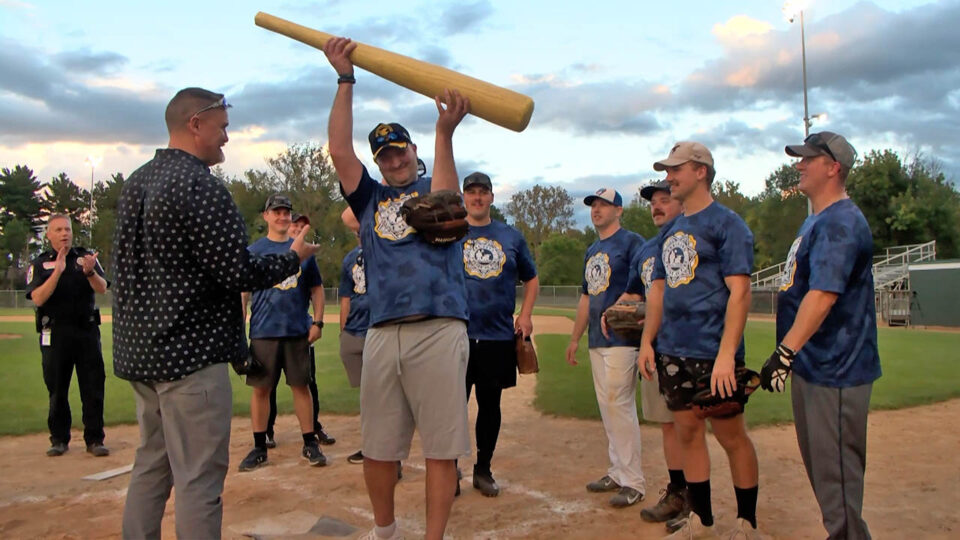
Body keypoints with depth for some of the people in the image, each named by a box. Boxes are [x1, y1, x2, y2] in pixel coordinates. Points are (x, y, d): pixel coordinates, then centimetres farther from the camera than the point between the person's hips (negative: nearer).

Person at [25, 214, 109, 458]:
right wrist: (58, 271, -21)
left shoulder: (86, 257, 8)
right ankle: (59, 439, 19)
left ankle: (94, 439, 6)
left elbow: (102, 288, -6)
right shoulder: (39, 264, 6)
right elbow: (38, 298, -10)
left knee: (94, 387, -1)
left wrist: (90, 272, -27)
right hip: (55, 334, 0)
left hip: (87, 330, 0)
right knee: (57, 389, 7)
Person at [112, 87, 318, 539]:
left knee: (150, 467, 19)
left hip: (139, 349, 10)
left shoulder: (135, 183, 12)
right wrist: (294, 257, -3)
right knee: (198, 480, -2)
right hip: (191, 353, -9)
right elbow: (240, 272, -19)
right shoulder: (200, 185, -16)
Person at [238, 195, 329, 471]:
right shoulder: (253, 251, 5)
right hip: (263, 332, -1)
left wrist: (317, 322, 1)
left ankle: (310, 444, 14)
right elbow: (242, 292, 3)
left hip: (298, 331, 1)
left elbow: (316, 289, 11)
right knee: (261, 388, 5)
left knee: (301, 386, 6)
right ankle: (259, 448, 15)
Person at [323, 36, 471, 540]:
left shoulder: (435, 188, 13)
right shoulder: (370, 197, 21)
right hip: (381, 335, 4)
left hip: (439, 332, -3)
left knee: (440, 448, -1)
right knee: (378, 447, 11)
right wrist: (345, 79, 5)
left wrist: (445, 132, -23)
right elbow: (339, 150, 8)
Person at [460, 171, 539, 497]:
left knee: (490, 405, 11)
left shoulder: (511, 236, 12)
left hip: (500, 336, 2)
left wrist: (525, 314, 6)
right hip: (457, 335, -2)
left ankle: (483, 470, 25)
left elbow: (531, 278, 20)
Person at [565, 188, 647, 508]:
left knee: (619, 405, -9)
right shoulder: (592, 252, 20)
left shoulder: (632, 242, -5)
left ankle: (633, 482, -1)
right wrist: (575, 338, 21)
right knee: (606, 407, 12)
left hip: (622, 338, -8)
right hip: (597, 340, 9)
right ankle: (617, 472, 22)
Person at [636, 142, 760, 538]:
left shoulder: (726, 224, -8)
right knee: (688, 432, 13)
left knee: (731, 435, 3)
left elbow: (739, 291, -16)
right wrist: (647, 342, 10)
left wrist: (726, 354, -23)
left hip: (713, 353, -7)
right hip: (673, 353, 7)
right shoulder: (670, 231, 16)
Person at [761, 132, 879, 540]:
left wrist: (785, 351, -36)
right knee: (819, 464, 20)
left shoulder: (841, 222, -17)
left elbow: (823, 295, -29)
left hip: (835, 372, -11)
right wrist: (790, 354, 21)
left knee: (836, 468, -3)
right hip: (811, 367, 11)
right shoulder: (815, 221, 16)